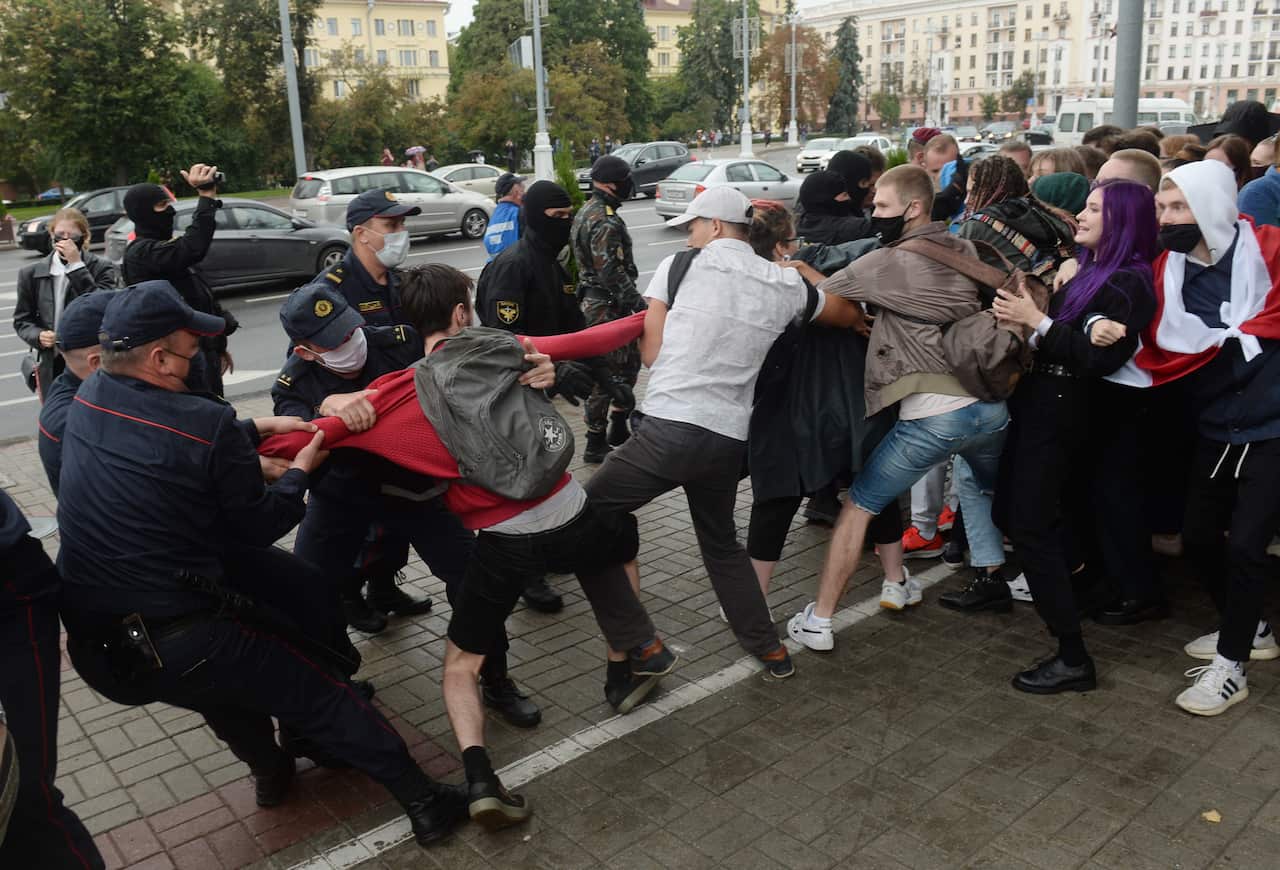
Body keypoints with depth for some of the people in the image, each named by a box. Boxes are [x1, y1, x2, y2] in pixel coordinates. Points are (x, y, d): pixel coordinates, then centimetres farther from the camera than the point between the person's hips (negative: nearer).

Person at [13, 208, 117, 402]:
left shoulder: (102, 268, -1)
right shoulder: (32, 273, 6)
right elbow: (22, 319, 12)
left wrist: (77, 265, -18)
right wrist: (38, 336, -10)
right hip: (52, 364, 2)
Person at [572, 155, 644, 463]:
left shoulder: (586, 212, 14)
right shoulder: (606, 222, -20)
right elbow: (612, 272, -25)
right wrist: (638, 302, -23)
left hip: (590, 298, 11)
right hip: (607, 306, -11)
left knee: (629, 362, 20)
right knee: (607, 372, -4)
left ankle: (618, 429, 30)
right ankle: (596, 444, 4)